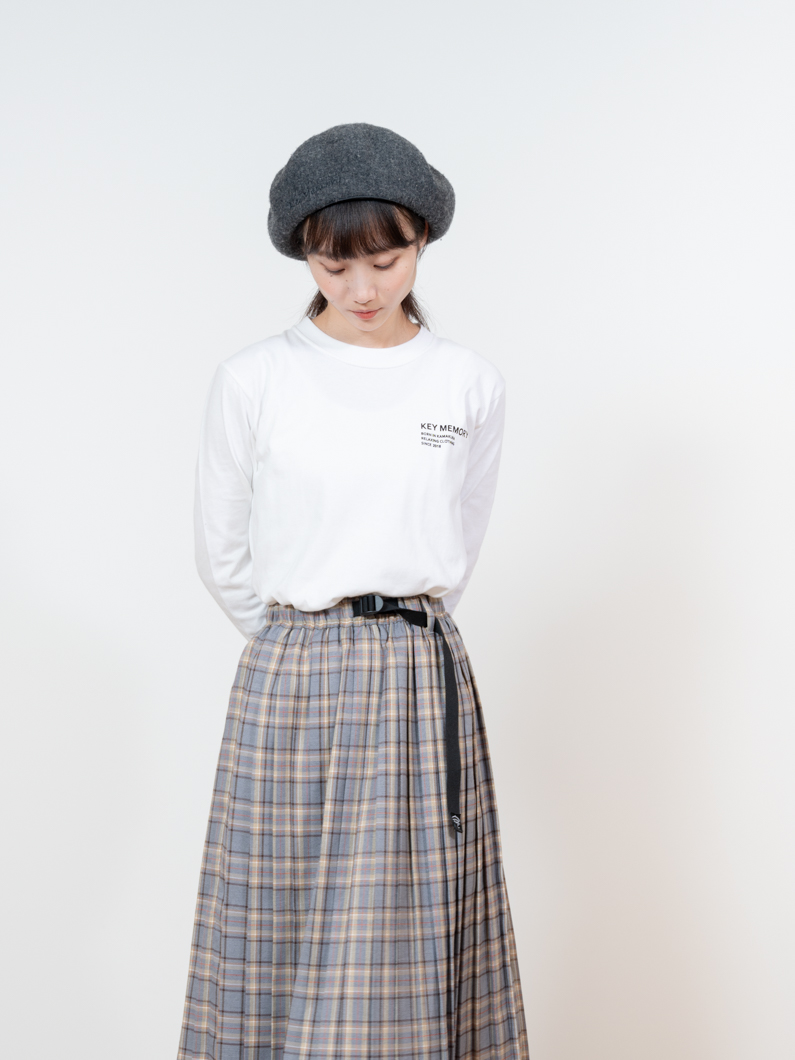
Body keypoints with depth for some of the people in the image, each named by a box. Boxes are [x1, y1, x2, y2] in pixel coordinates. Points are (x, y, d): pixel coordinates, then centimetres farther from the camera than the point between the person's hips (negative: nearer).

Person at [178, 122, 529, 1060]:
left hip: (425, 683, 2)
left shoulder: (473, 386, 2)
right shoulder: (252, 382, -4)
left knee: (417, 930, 6)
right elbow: (222, 553, 6)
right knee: (287, 933, 3)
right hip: (289, 688, -1)